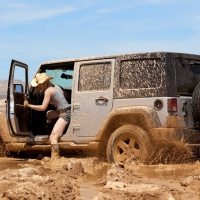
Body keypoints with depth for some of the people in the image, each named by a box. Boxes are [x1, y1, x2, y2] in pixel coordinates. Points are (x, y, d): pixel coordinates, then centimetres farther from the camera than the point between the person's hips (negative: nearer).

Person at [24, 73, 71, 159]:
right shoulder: (56, 86, 13)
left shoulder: (48, 90, -10)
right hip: (65, 112, 10)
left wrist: (29, 105, -5)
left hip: (65, 114, -10)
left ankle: (55, 159, -31)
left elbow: (43, 108, -12)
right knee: (48, 114, 35)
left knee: (53, 138, -19)